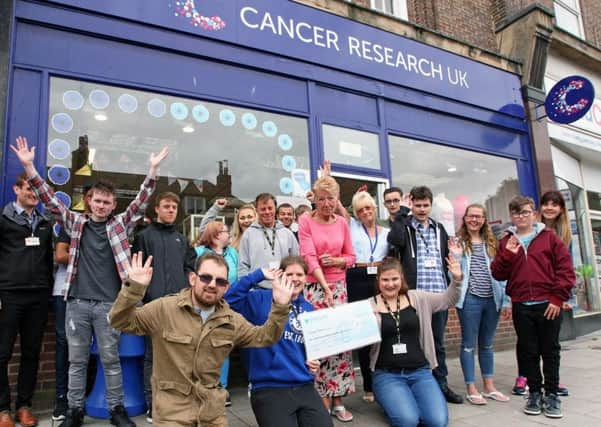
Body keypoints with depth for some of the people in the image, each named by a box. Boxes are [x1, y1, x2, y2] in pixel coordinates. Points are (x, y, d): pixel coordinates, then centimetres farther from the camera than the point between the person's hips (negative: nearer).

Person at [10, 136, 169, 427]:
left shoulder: (120, 225, 5)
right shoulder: (75, 222, 8)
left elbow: (141, 203, -1)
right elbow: (49, 200, 4)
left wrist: (153, 170, -10)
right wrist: (29, 166, -4)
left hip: (108, 303, -1)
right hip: (77, 301, 1)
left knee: (111, 359, 8)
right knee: (76, 360, 12)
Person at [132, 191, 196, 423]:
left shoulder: (181, 239, 18)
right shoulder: (144, 235, 3)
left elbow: (190, 266, 18)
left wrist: (187, 288, 4)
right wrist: (147, 293, -10)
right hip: (155, 303, -4)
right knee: (153, 355, 0)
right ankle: (152, 405, 9)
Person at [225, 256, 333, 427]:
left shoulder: (308, 309, 13)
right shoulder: (262, 299, -4)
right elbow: (229, 297, -19)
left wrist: (315, 362, 6)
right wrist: (260, 274, -18)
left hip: (304, 386, 5)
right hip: (270, 389, -5)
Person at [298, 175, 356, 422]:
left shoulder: (342, 222, 8)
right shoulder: (305, 221, -4)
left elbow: (351, 257, 12)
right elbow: (309, 257, -12)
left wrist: (335, 260, -9)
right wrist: (325, 286, -21)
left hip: (339, 286, 4)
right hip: (314, 286, -4)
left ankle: (338, 400, 13)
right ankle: (322, 401, 8)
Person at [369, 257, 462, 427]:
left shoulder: (417, 298, 6)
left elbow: (447, 300, 7)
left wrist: (456, 279, -10)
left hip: (419, 371, 2)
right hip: (387, 374, -2)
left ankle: (409, 403, 15)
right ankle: (390, 402, 11)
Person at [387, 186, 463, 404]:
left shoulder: (439, 228, 14)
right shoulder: (404, 226, -2)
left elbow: (447, 259, 18)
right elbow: (395, 240, -26)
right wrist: (404, 211, -16)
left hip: (439, 295, 5)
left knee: (438, 343, 15)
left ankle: (441, 384, 26)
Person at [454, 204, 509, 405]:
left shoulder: (491, 243, 12)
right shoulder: (458, 243, -1)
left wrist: (504, 297, 9)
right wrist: (456, 256, -20)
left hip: (492, 299, 5)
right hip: (470, 299, -4)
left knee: (487, 344, 15)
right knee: (469, 344, 3)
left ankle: (489, 387, 25)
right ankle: (471, 389, 12)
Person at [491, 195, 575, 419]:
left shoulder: (549, 237, 2)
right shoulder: (506, 242, 9)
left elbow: (566, 268, -2)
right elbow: (497, 274, 4)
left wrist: (558, 298, -8)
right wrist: (508, 254, -12)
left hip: (548, 305, -2)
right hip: (521, 307, 2)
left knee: (550, 350, 7)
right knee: (528, 351, 9)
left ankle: (552, 395, 20)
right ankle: (534, 393, 22)